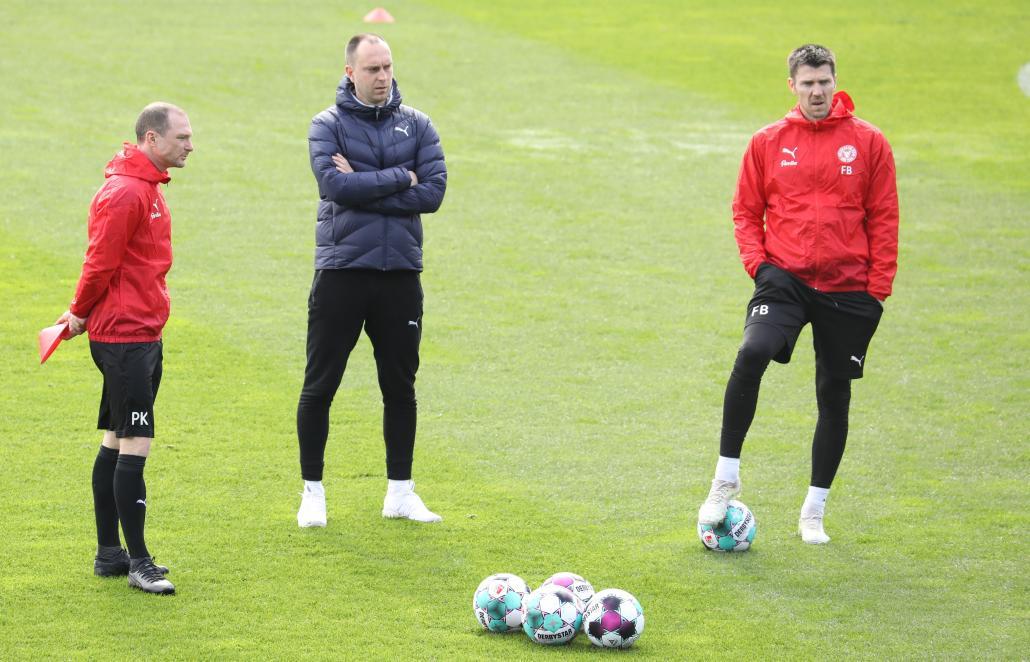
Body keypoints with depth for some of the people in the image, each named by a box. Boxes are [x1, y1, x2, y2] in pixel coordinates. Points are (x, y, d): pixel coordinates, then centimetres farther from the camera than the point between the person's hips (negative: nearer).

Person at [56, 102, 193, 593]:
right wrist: (81, 313, -2)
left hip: (143, 336, 10)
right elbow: (101, 263, -16)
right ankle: (137, 562, -6)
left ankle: (109, 554, 20)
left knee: (115, 443, 14)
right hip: (126, 336, -10)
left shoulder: (146, 188, 15)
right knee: (134, 446, -9)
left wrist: (82, 313, 12)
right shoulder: (125, 194, -18)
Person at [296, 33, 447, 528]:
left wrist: (363, 188, -12)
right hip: (341, 271, -3)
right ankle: (312, 492, 11)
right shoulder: (328, 125, -2)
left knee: (400, 387, 9)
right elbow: (335, 185, -18)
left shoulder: (416, 125, 6)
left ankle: (400, 492, 18)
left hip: (400, 273, 3)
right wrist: (400, 179, -12)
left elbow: (433, 191, -7)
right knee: (319, 386, 1)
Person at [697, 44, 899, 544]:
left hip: (847, 289, 1)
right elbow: (746, 211, 9)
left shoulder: (869, 143, 2)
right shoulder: (768, 143, 4)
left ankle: (814, 511, 21)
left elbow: (883, 218, 4)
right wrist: (758, 263, -6)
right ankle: (726, 479, -16)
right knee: (752, 354, -27)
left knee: (835, 395, 6)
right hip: (785, 279, -1)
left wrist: (877, 289, -1)